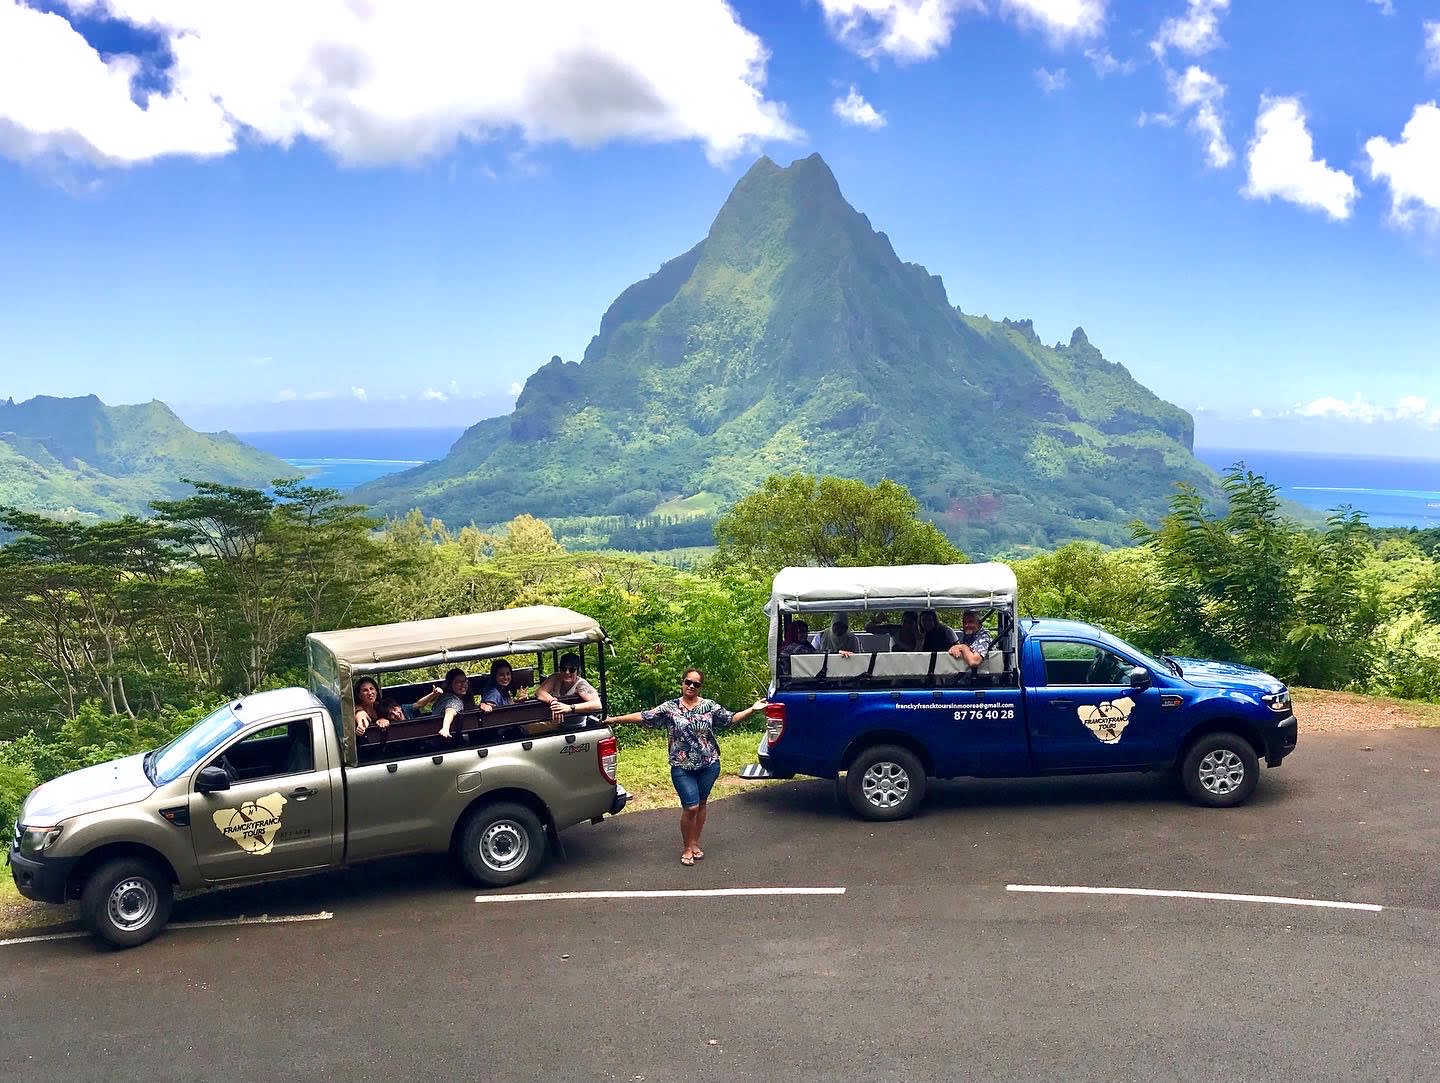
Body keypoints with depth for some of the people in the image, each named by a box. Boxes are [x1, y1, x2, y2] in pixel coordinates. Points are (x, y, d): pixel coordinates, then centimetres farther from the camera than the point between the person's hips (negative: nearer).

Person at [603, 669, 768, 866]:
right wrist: (614, 719, -5)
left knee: (701, 804, 12)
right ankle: (687, 848, 13)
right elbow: (643, 716, -2)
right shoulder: (669, 708, -2)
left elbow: (731, 719, 1)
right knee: (690, 807, -7)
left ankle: (695, 843, 30)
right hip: (682, 767, -2)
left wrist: (752, 709, -12)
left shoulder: (710, 706, 1)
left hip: (709, 765, 2)